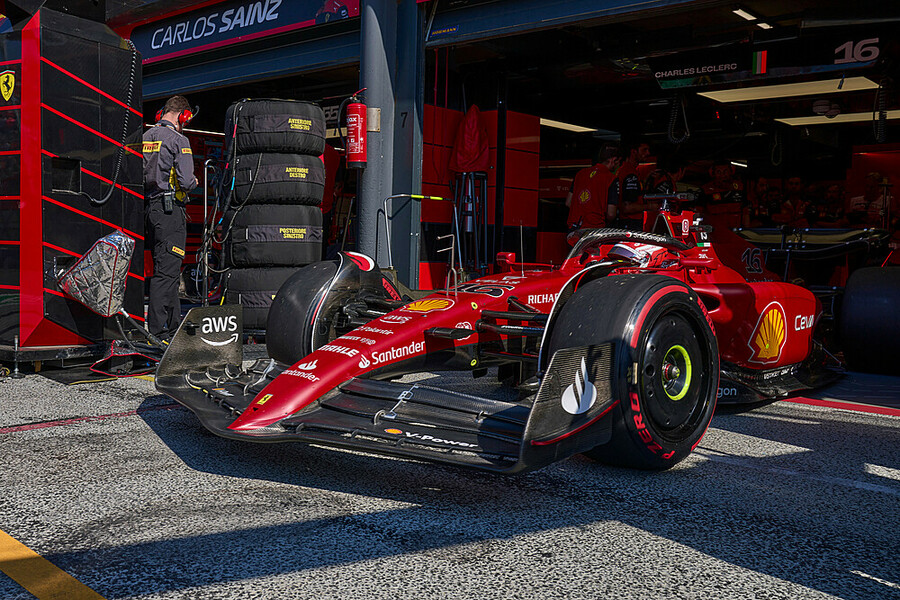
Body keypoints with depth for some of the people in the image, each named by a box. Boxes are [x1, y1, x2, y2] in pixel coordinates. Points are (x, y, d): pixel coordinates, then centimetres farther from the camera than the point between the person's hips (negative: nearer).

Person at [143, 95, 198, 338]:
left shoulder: (145, 137, 14)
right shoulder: (178, 140, -8)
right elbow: (186, 181, -15)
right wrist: (194, 182, 6)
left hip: (149, 206, 8)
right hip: (169, 209, -8)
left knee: (167, 268, 16)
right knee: (166, 271, -7)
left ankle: (174, 325, 23)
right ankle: (157, 332, -8)